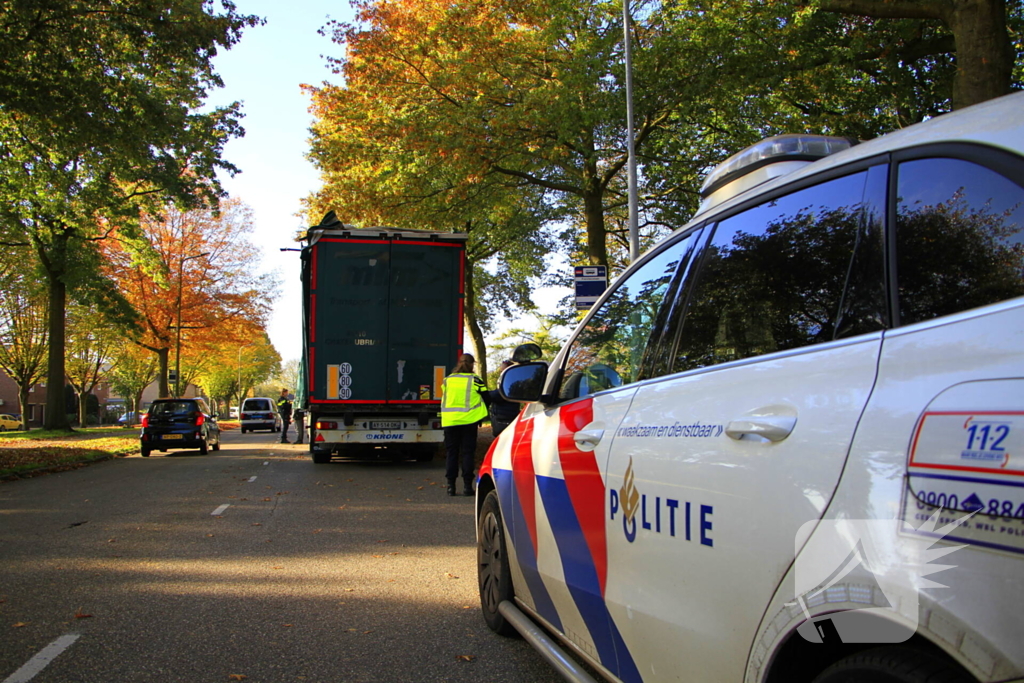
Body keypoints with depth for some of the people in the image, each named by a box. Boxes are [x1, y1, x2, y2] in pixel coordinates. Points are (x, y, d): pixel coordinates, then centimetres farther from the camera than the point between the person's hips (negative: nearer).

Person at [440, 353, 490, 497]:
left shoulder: (447, 380, 7)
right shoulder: (475, 380, -2)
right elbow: (487, 399, 1)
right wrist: (480, 416, 15)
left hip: (449, 421, 2)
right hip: (469, 421, -2)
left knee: (451, 452, 8)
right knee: (467, 452, 3)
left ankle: (451, 485, 5)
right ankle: (467, 485, 0)